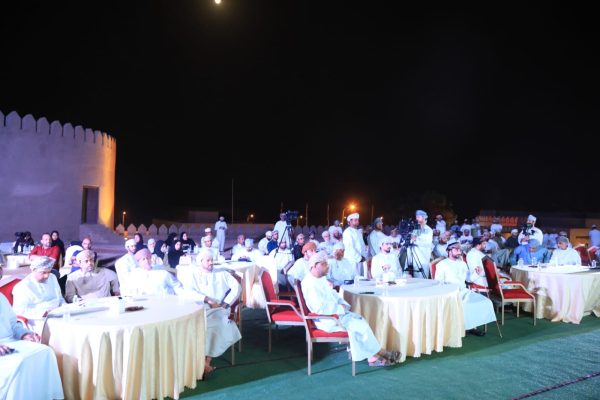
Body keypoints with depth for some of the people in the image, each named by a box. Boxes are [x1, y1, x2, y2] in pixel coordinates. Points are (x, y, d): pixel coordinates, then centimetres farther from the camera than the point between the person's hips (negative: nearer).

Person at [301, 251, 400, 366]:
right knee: (361, 325, -11)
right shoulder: (310, 284, -22)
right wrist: (341, 308, -16)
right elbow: (320, 308, -28)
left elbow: (333, 294, 19)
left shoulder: (322, 279, 9)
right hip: (327, 320, -9)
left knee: (359, 320, -7)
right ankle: (382, 353, 7)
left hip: (336, 313, 9)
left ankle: (372, 357, -8)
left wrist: (344, 304, 0)